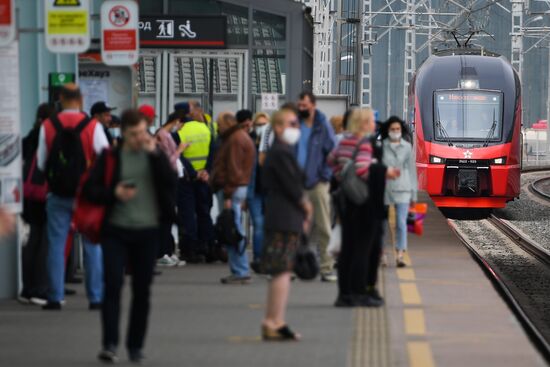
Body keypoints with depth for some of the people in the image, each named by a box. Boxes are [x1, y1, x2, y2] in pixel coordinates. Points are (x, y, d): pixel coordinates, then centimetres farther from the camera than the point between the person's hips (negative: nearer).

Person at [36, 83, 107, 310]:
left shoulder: (47, 126, -4)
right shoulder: (93, 126, -9)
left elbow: (41, 163, 2)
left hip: (57, 195, 1)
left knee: (56, 245, 7)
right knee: (92, 245, 6)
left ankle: (55, 297, 5)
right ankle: (96, 297, 6)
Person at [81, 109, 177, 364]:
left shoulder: (156, 155, 7)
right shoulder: (110, 157, 3)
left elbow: (171, 182, -10)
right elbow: (90, 189, 0)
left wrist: (154, 153, -14)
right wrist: (114, 194, -16)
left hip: (148, 231, 2)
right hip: (116, 230, -2)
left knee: (142, 290, 6)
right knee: (113, 284, -12)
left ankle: (136, 345, 17)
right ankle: (109, 344, -11)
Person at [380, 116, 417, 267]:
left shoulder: (407, 147, 5)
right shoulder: (381, 146, 1)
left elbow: (412, 170, 8)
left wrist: (414, 194, 7)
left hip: (402, 189, 0)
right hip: (384, 187, 0)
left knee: (401, 223, -10)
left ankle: (400, 255, -14)